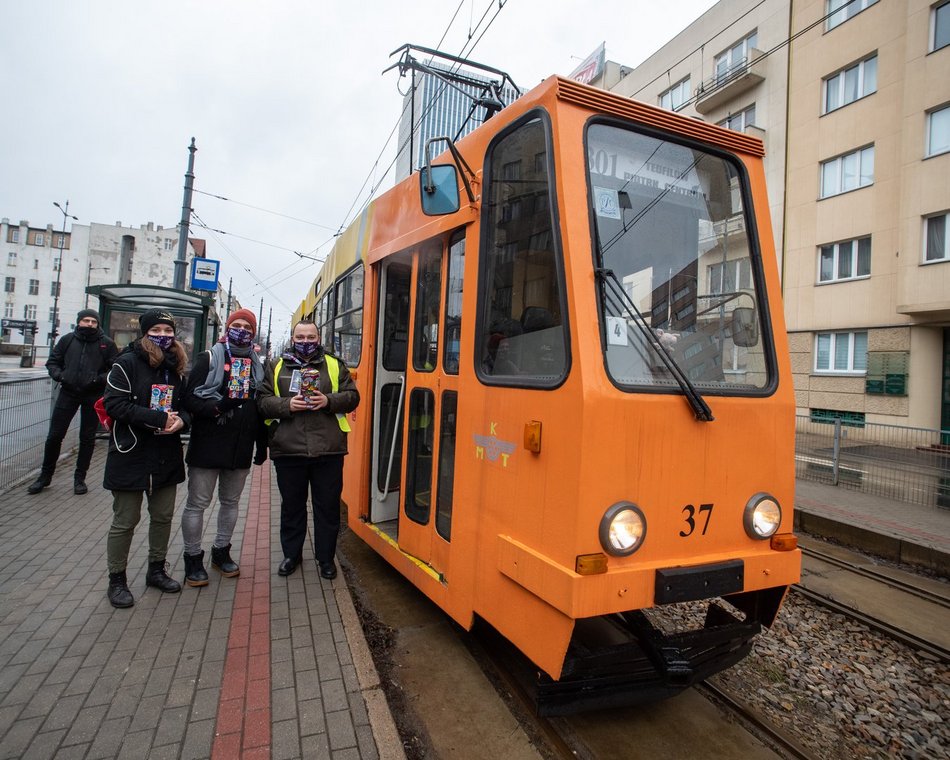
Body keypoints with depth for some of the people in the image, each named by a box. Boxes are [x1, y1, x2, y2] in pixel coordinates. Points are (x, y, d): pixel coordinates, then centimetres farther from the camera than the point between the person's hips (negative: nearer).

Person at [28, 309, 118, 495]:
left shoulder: (106, 343, -2)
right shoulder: (67, 340, 4)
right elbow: (52, 362, 11)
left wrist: (101, 379, -19)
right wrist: (59, 375, -8)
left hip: (93, 396, -2)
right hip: (68, 393, 2)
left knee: (87, 438, 8)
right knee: (54, 436, 5)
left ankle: (80, 478, 21)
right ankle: (45, 475, 23)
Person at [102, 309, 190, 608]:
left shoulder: (177, 367, 8)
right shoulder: (127, 363, -9)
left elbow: (185, 403, 15)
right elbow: (114, 404, -17)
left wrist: (181, 419, -9)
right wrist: (159, 418, -21)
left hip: (166, 455, 6)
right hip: (131, 454, -5)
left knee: (163, 516, 14)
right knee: (125, 521, 5)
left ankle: (156, 569, 32)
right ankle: (117, 580, 22)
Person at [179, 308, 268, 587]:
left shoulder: (258, 365, 10)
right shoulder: (209, 359, -3)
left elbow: (262, 406, 13)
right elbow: (189, 398, -10)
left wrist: (262, 446, 11)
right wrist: (216, 408, -28)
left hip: (241, 447, 4)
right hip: (207, 445, -4)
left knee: (231, 502, 15)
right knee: (197, 503, 4)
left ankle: (221, 551, 31)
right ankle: (193, 557, 19)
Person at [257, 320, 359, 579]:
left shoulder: (335, 366, 8)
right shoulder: (276, 367, 9)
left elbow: (352, 397, 4)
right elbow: (263, 401, 3)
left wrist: (329, 401, -13)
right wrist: (287, 405, -14)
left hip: (328, 450, 0)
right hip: (288, 450, 1)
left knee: (328, 506, 8)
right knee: (292, 505, 14)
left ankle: (326, 558, 24)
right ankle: (291, 554, 32)